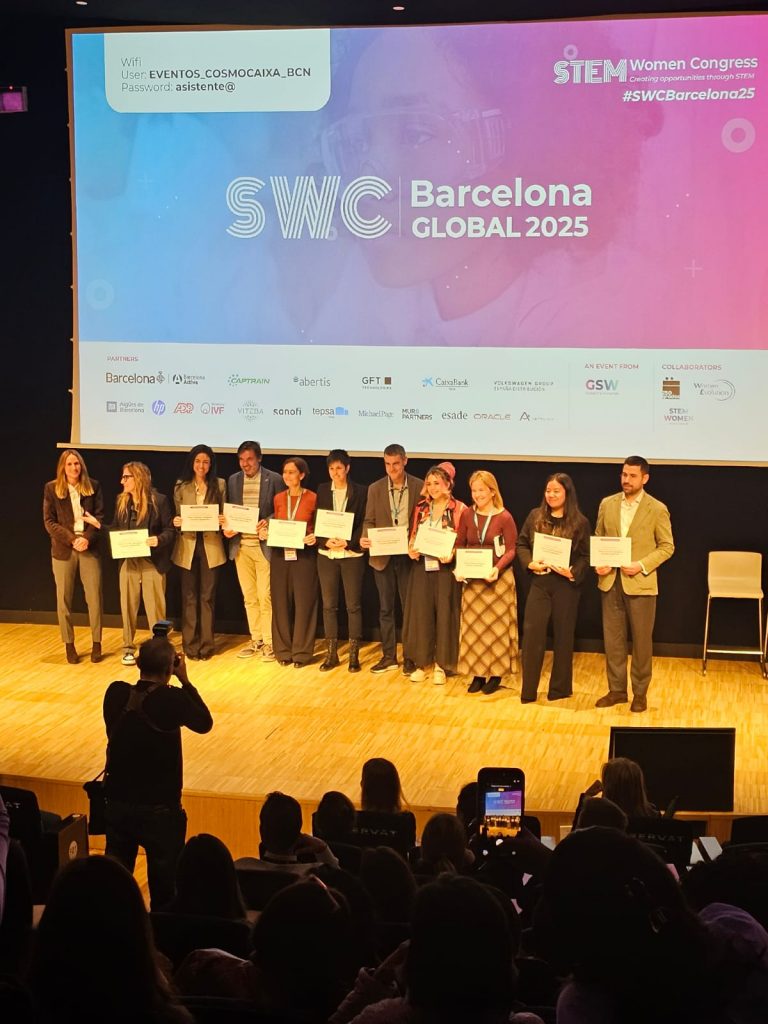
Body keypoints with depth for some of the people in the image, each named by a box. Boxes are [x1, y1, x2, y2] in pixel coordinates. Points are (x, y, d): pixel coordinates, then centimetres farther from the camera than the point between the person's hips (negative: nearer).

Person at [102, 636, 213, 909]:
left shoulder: (115, 693, -10)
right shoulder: (173, 699, -20)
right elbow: (205, 722, -2)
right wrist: (185, 681, 2)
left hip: (117, 803, 4)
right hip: (159, 808, -4)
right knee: (164, 884, 11)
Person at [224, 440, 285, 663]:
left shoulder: (274, 479, -3)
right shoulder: (233, 480, 10)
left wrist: (268, 522, -19)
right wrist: (227, 528, -5)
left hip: (264, 545, -4)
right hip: (240, 545, 4)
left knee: (265, 596, -5)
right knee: (249, 597, 10)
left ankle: (269, 642, 3)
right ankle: (256, 639, 19)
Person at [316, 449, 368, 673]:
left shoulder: (361, 492, -2)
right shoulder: (322, 491, 6)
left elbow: (364, 524, -4)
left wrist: (348, 543, -16)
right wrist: (326, 541, -12)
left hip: (352, 554, -3)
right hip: (326, 554, 3)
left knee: (353, 606, 0)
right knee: (329, 605, 6)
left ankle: (354, 655, 7)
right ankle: (332, 653, 13)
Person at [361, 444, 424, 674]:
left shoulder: (420, 487, -3)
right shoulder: (375, 489, 3)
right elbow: (369, 521, 4)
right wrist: (365, 538, -17)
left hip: (409, 556, -2)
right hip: (383, 556, 2)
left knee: (410, 608, 4)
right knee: (385, 608, 9)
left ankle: (409, 657, 13)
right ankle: (388, 657, 17)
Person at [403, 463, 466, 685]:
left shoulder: (459, 509, -4)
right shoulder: (421, 508, 9)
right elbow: (413, 535, 15)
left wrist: (452, 555, -21)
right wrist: (411, 550, -5)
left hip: (445, 568, -4)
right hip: (422, 567, 4)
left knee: (444, 615, 1)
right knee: (421, 614, 4)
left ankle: (440, 665, 13)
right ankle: (422, 663, 15)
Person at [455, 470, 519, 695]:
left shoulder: (504, 517, -9)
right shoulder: (467, 515, 2)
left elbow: (511, 550, -8)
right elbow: (459, 545, 6)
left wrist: (497, 569, -24)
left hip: (498, 578, -4)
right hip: (472, 579, 4)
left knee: (496, 626, 3)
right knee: (473, 626, 6)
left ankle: (496, 674, 12)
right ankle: (478, 673, 15)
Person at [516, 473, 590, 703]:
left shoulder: (580, 522, -3)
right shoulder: (535, 516, 4)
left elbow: (585, 556, -3)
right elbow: (521, 544, 8)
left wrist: (573, 573, -20)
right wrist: (530, 563, -10)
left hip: (567, 585, -2)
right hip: (539, 582, 2)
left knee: (563, 635, 8)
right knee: (532, 633, -5)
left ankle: (560, 688, 20)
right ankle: (528, 691, 2)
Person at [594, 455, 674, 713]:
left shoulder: (657, 509, -5)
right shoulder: (607, 504, 6)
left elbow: (667, 546, -3)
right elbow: (598, 539, 13)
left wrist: (642, 565, -15)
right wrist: (598, 563, -6)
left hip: (641, 583, -3)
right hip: (611, 581, 4)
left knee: (641, 640, 4)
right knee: (612, 638, 8)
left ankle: (640, 692, 15)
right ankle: (616, 689, 19)